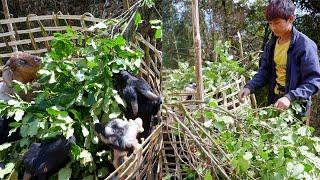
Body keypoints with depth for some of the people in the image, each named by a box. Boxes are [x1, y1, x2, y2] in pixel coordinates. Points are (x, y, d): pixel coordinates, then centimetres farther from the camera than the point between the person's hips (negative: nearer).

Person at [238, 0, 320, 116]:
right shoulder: (271, 45, 3)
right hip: (274, 101, 5)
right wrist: (249, 87, -11)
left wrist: (290, 97, -32)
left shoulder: (305, 45, -17)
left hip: (295, 105, -5)